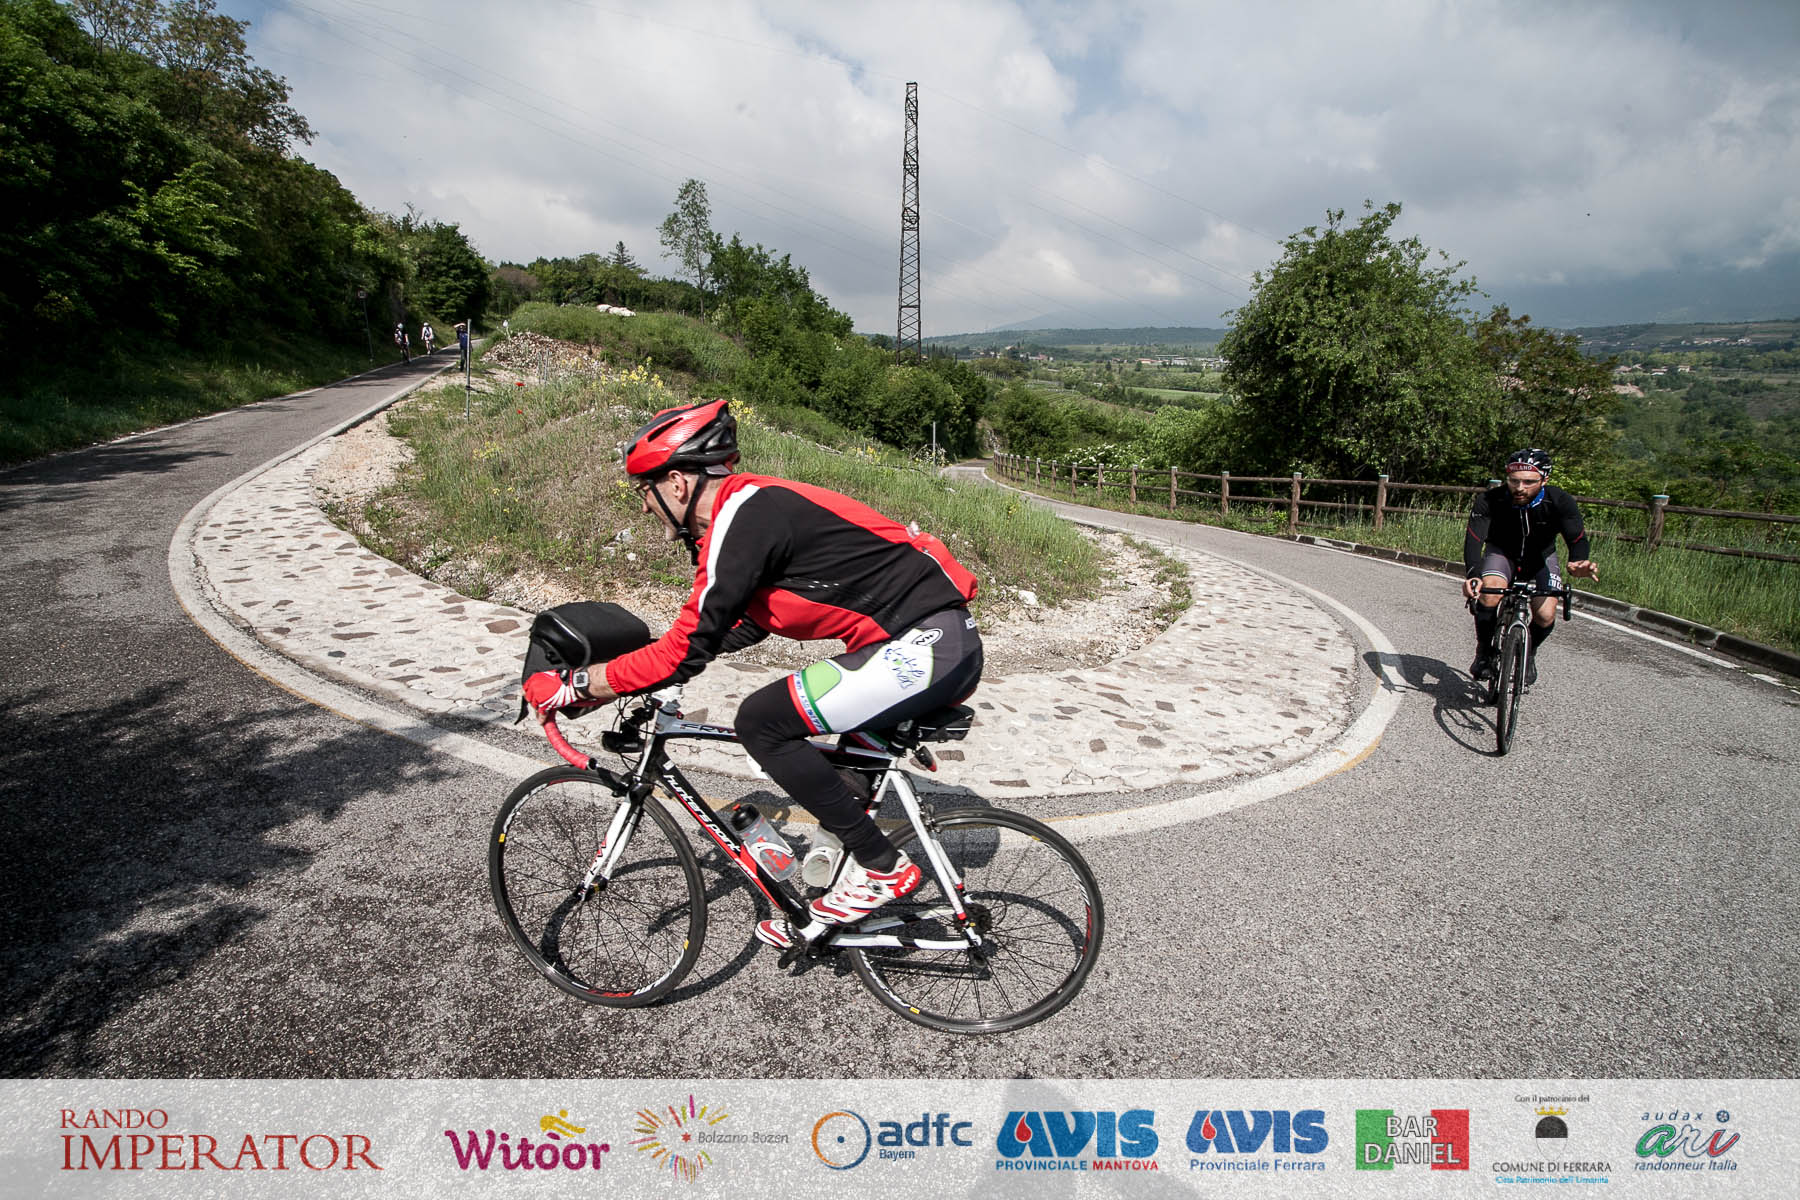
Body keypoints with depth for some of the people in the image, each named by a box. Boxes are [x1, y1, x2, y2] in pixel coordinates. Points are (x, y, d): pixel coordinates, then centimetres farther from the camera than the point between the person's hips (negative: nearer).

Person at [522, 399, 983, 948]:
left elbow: (689, 650, -16)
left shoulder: (743, 516, -14)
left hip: (924, 647, -10)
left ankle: (880, 868, -1)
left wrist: (574, 687, -5)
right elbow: (746, 623, 26)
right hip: (948, 644, 10)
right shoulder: (759, 505, 16)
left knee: (761, 720, -10)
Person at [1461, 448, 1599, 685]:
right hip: (1501, 552, -1)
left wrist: (1579, 563, -54)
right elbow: (1473, 539, -36)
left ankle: (1529, 654, 16)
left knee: (1545, 615, -17)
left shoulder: (1560, 502, -25)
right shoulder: (1490, 501, -29)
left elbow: (1577, 538, -29)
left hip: (1540, 558, 1)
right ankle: (1483, 653, -7)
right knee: (1489, 594, -30)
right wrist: (1472, 575, -55)